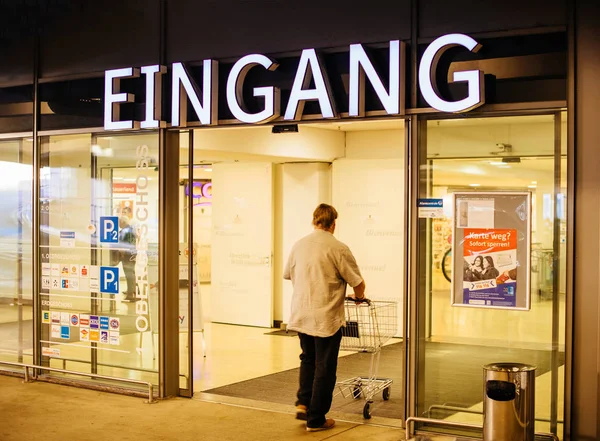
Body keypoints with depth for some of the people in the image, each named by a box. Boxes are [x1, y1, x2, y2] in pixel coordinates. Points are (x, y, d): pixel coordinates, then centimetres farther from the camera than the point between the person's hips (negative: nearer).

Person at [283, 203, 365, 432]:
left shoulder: (299, 245, 3)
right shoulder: (338, 249, -13)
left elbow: (288, 274, 16)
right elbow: (358, 283, -9)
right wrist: (359, 296, 13)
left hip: (300, 316, 5)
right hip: (327, 318, -5)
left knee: (308, 359, 25)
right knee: (324, 368, 6)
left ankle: (303, 403, 15)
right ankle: (316, 419, 13)